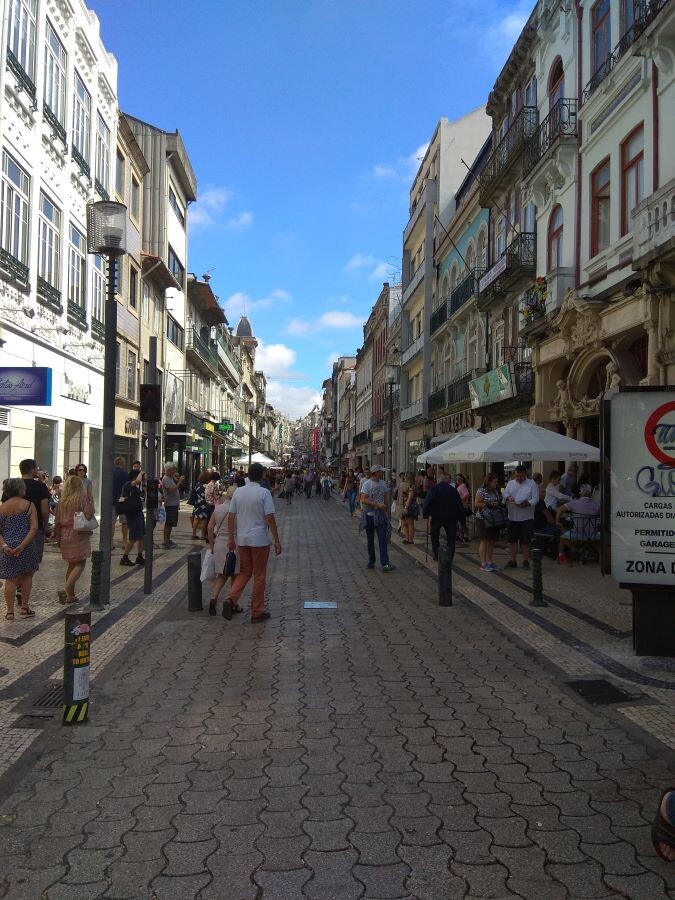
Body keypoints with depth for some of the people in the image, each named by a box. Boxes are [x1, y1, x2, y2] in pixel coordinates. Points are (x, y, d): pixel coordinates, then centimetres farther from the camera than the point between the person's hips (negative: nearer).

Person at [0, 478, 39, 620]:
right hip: (26, 547, -2)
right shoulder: (29, 505, -5)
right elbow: (34, 528, -13)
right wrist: (22, 546, -15)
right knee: (27, 576, 16)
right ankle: (24, 608, 19)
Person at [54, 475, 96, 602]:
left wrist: (58, 538, 14)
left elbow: (58, 521, 6)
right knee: (80, 565, 0)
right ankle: (66, 589, -19)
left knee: (72, 565, 17)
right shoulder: (82, 499, -10)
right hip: (79, 535, -6)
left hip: (65, 536, 6)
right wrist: (90, 500, -7)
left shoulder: (62, 501, 4)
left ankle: (71, 595, 20)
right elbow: (89, 515, -18)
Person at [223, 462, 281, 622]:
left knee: (244, 572, 18)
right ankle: (257, 612, 13)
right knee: (259, 576, 7)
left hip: (242, 539, 4)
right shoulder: (264, 493, -11)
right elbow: (270, 518, -13)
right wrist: (277, 541, -8)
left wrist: (230, 538, 11)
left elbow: (231, 516, 3)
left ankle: (231, 599, -4)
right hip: (259, 540, -4)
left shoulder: (238, 492, 2)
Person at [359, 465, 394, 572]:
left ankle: (385, 564, -12)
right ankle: (371, 561, 25)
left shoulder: (383, 483, 7)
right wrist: (377, 504, -25)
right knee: (370, 541, 10)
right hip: (369, 515, -3)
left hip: (380, 515, 3)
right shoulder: (367, 484, -10)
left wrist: (387, 513, 16)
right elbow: (363, 500, -19)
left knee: (383, 540, -7)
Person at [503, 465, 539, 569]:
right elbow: (505, 493, 3)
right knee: (512, 540, 9)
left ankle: (526, 561, 15)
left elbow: (535, 498, -8)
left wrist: (528, 503, -24)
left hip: (526, 517, -3)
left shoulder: (532, 484, -2)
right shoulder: (511, 483, 9)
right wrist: (508, 497, -19)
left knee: (526, 541, 3)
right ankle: (512, 560, 17)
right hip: (513, 517, 3)